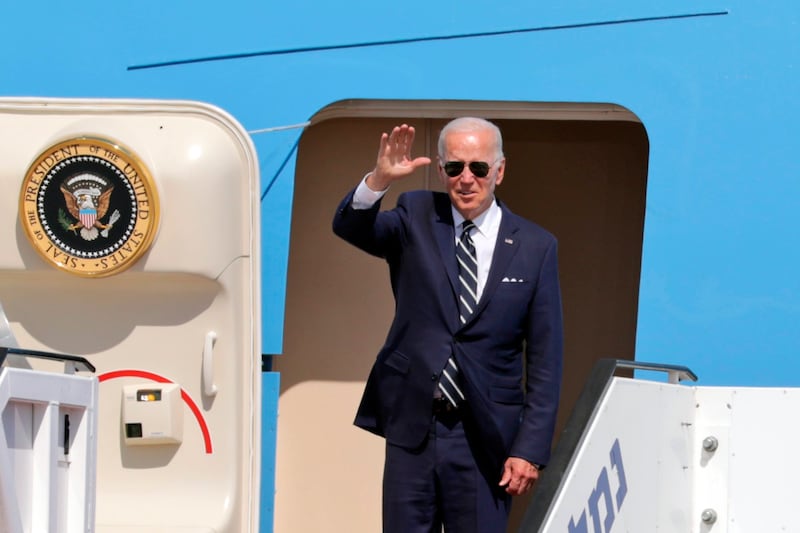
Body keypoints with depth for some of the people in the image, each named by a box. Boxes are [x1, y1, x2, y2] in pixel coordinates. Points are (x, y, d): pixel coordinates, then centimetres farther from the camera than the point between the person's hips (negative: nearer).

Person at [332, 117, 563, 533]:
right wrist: (380, 179, -30)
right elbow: (349, 227, -10)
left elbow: (545, 362, 1)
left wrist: (530, 450, -5)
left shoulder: (535, 247, 2)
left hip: (483, 439, -1)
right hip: (411, 431, 1)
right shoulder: (415, 220, 6)